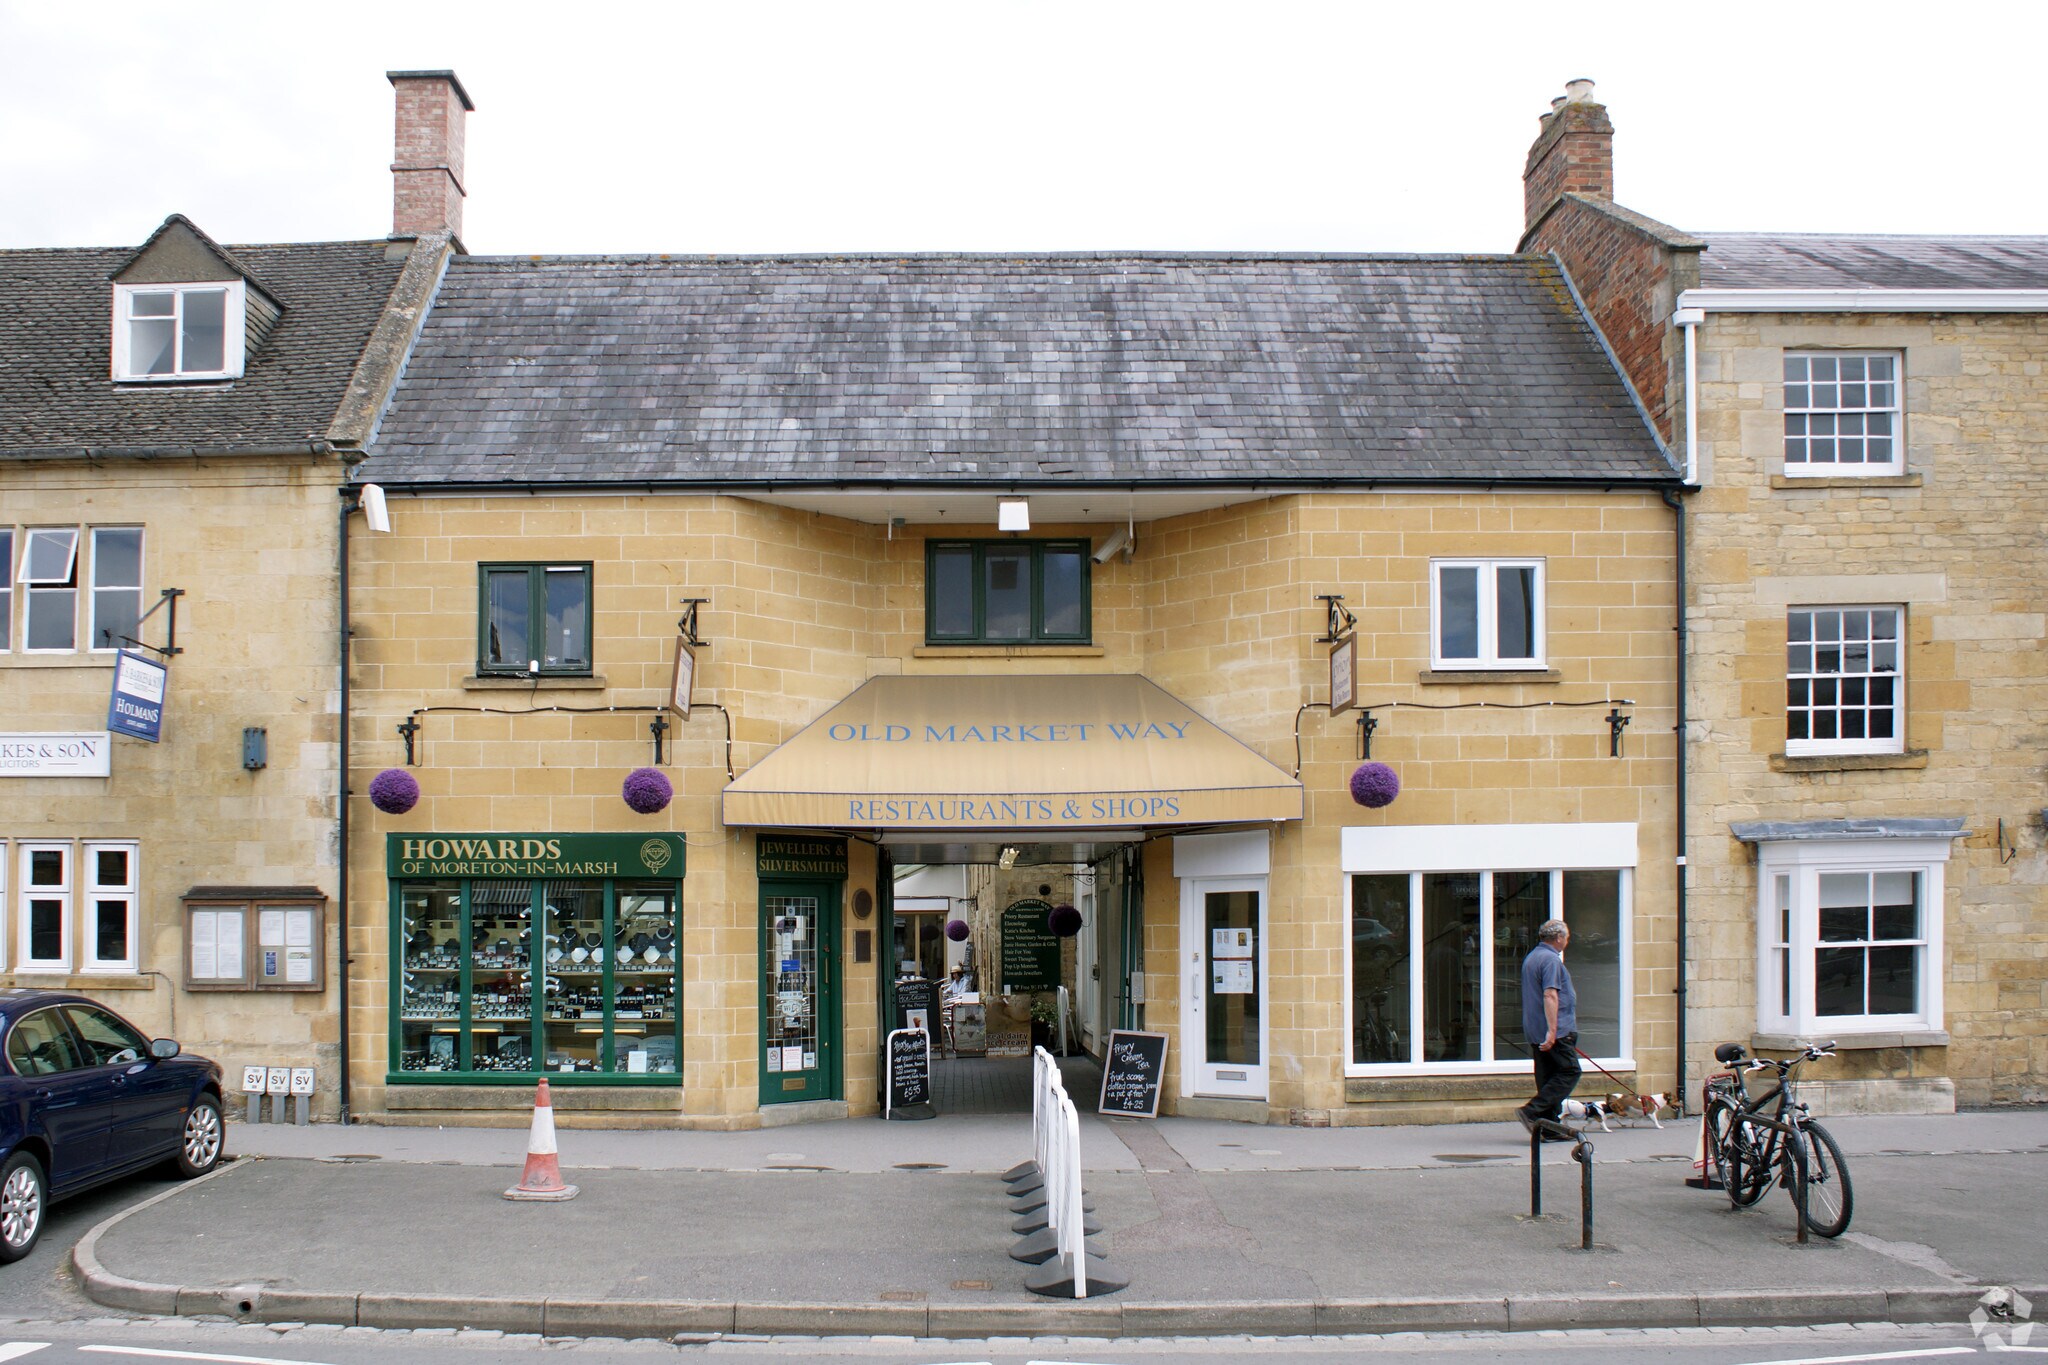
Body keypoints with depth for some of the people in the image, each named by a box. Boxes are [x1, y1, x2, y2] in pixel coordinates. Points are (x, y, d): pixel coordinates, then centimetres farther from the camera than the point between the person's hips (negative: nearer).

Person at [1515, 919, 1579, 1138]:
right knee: (1569, 1072, -6)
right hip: (1556, 1031, -10)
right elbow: (1550, 995, -22)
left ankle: (1550, 1129, 8)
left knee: (1547, 1078, 9)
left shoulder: (1531, 957, 19)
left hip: (1536, 1033, 10)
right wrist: (1552, 1031, -25)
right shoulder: (1551, 959, -13)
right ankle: (1531, 1112, -15)